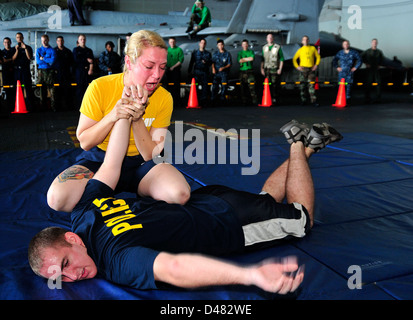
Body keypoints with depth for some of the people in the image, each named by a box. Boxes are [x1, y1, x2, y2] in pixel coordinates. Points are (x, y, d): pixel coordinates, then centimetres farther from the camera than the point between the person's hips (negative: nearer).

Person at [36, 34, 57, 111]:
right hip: (41, 71, 2)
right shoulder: (38, 50, 13)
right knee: (42, 89, 1)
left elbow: (52, 60, -9)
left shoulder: (52, 50, 7)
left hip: (50, 71, -2)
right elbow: (38, 61, 0)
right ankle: (43, 106, 6)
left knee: (52, 88, -7)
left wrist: (43, 59, -5)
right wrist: (48, 61, -5)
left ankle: (53, 106, -6)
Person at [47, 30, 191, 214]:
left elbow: (150, 155, -10)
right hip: (99, 159, 0)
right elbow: (84, 142, -9)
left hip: (139, 164, 1)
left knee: (180, 194, -29)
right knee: (57, 198, -28)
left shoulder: (164, 99, -9)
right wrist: (112, 116, -26)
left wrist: (137, 118, -26)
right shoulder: (100, 88, -14)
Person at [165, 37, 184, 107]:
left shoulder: (179, 50, -1)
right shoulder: (167, 50, 13)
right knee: (169, 85, 6)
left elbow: (181, 61, -9)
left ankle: (177, 101, -4)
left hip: (176, 70, -4)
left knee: (176, 86, -6)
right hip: (168, 70, 4)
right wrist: (166, 66, -2)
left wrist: (173, 67, -15)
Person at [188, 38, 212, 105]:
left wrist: (206, 62, -12)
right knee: (195, 85, -5)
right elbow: (191, 62, 12)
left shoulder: (208, 53, 14)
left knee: (205, 85, -4)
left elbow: (211, 62, 9)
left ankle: (203, 101, -1)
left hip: (205, 71, 0)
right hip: (197, 71, 0)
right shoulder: (195, 52, 13)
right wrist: (189, 71, 6)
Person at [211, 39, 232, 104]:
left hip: (224, 73, -1)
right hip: (216, 72, 1)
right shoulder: (215, 54, 12)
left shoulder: (227, 54, 3)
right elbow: (213, 62, 11)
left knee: (224, 86, -1)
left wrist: (223, 68, -15)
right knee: (215, 86, -3)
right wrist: (213, 68, -8)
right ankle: (213, 99, 1)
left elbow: (230, 64, -1)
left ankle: (222, 98, 8)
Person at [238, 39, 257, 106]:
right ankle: (244, 101, 7)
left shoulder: (251, 52, 12)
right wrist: (248, 59, -2)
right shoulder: (240, 53, 14)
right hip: (242, 72, 2)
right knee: (243, 87, 2)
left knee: (252, 87, -11)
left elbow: (252, 58, -9)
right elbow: (240, 60, -4)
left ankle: (254, 101, -13)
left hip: (250, 71, -2)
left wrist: (244, 59, -3)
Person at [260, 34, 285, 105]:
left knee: (275, 85, -6)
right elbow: (263, 59, 17)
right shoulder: (264, 48, 13)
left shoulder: (278, 47, 1)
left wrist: (280, 69, -8)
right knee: (268, 85, 0)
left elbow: (282, 59, 0)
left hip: (275, 69, -3)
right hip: (267, 69, 3)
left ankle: (276, 99, 0)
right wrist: (262, 68, 8)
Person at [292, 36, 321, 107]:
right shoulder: (300, 50, 8)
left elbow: (318, 57, 16)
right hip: (303, 69, 0)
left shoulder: (313, 48, 10)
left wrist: (316, 65, 4)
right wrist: (297, 66, -4)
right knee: (303, 85, 1)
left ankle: (313, 101, -7)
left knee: (311, 85, -5)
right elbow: (294, 59, 8)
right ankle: (303, 100, 8)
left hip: (311, 69, 0)